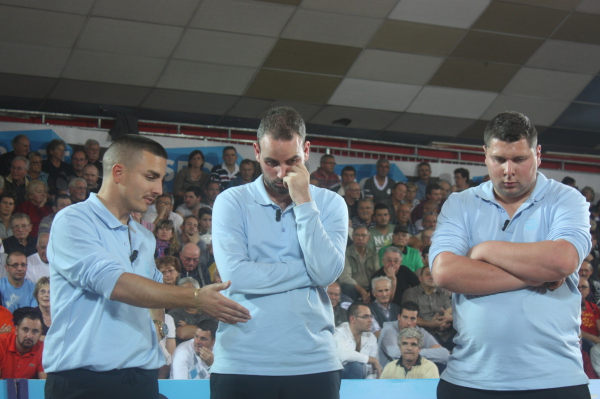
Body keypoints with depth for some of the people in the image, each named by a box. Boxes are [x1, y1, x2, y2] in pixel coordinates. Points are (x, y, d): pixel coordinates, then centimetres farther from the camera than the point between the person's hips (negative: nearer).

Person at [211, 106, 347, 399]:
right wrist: (310, 270, -7)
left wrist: (303, 202, -9)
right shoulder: (232, 202, 2)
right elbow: (236, 275, -13)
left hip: (313, 363, 2)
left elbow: (327, 273, -9)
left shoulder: (330, 204, 7)